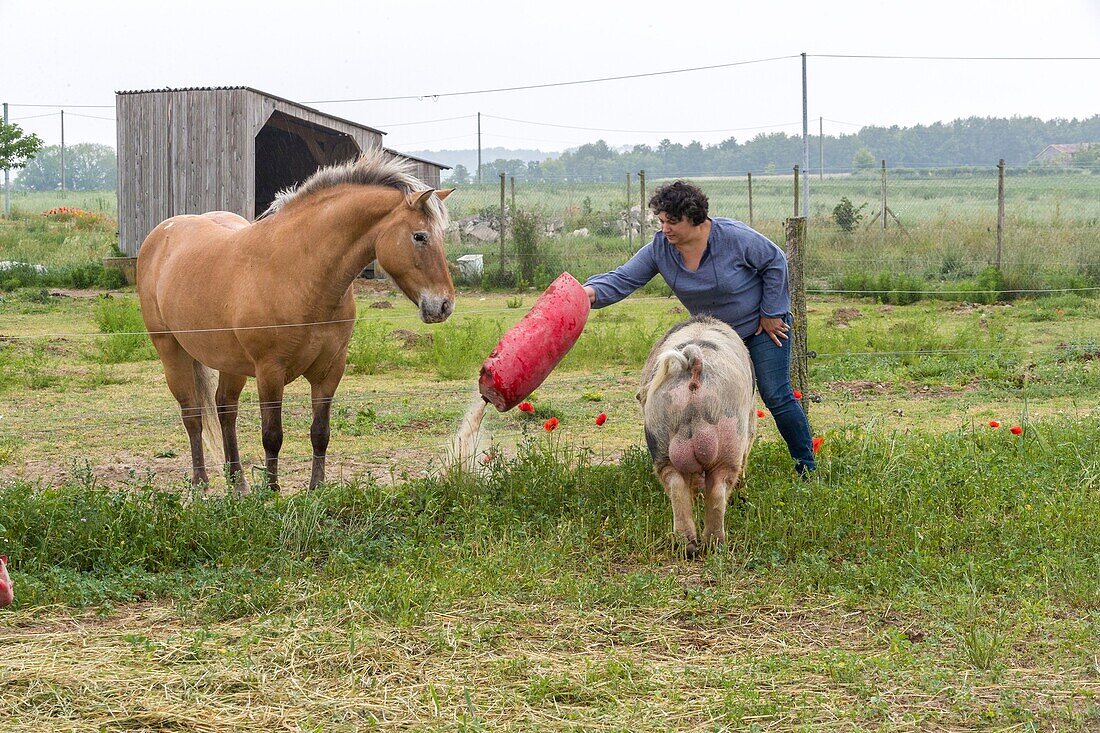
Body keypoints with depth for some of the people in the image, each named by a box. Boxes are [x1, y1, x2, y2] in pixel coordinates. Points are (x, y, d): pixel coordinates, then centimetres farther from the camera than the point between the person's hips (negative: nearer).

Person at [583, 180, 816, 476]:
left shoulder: (734, 237, -27)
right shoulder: (659, 248, -15)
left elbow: (775, 263, -15)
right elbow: (623, 279, -19)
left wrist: (770, 314, -12)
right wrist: (593, 292, -40)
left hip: (763, 327, -5)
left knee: (776, 396, -7)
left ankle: (807, 469, 4)